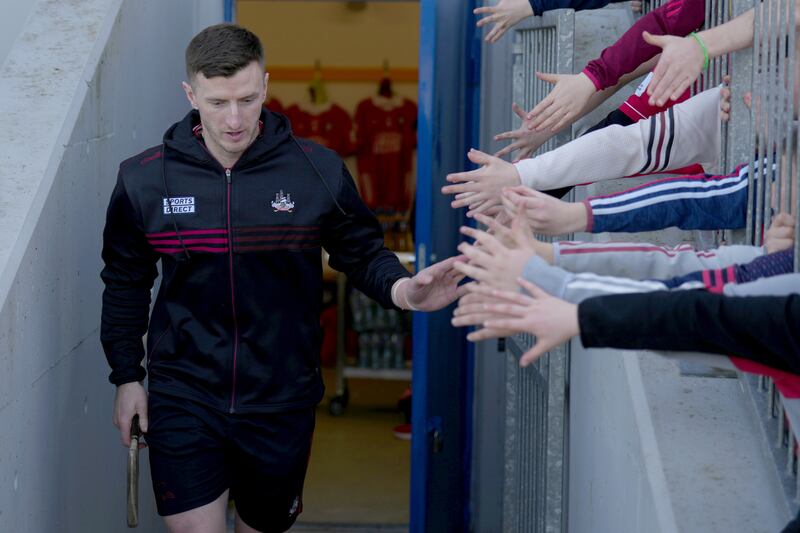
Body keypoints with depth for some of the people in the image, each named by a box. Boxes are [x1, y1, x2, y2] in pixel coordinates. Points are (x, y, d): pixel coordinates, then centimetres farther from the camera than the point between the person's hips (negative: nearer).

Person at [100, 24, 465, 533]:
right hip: (183, 398, 0)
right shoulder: (144, 180, -4)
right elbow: (126, 283, 9)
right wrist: (126, 376, 9)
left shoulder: (319, 171, -7)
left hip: (283, 402, 1)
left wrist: (399, 288, -18)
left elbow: (362, 252, 4)